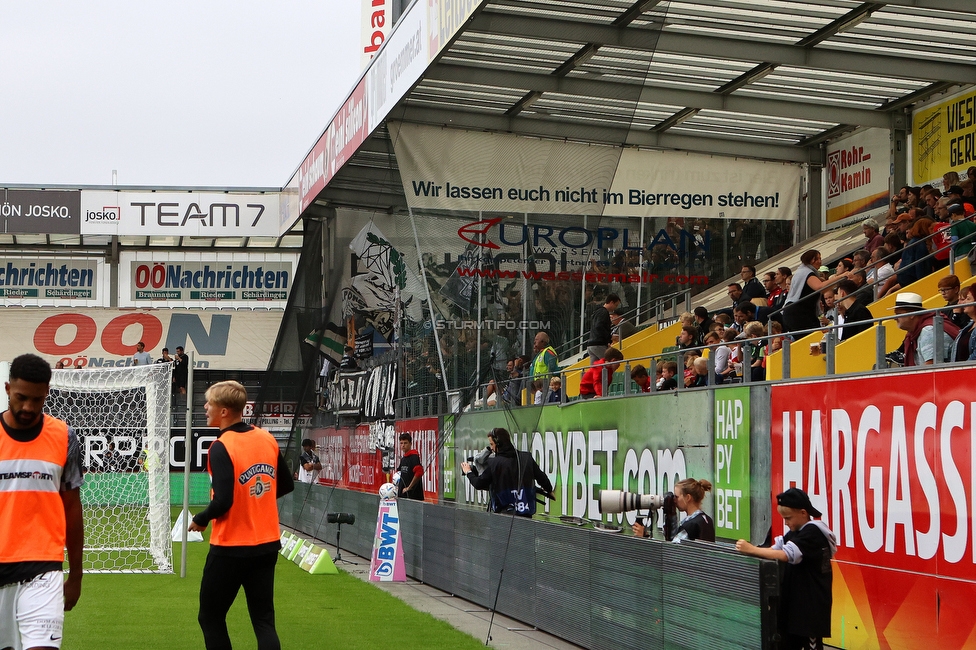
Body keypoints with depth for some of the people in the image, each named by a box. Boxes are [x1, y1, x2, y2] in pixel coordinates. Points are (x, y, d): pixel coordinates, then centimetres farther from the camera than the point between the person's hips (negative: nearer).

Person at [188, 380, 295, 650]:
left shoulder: (221, 447, -16)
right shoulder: (267, 439, 3)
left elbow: (222, 501, -20)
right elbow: (286, 485, 11)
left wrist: (200, 520, -3)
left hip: (231, 549, -6)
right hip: (267, 545, 6)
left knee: (211, 618, 11)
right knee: (264, 620, 8)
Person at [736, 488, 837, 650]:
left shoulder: (813, 532, -18)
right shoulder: (796, 532, 13)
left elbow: (786, 555, -29)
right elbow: (776, 549, 6)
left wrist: (751, 549, -30)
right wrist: (753, 550, -12)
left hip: (811, 603, -9)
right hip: (794, 599, 9)